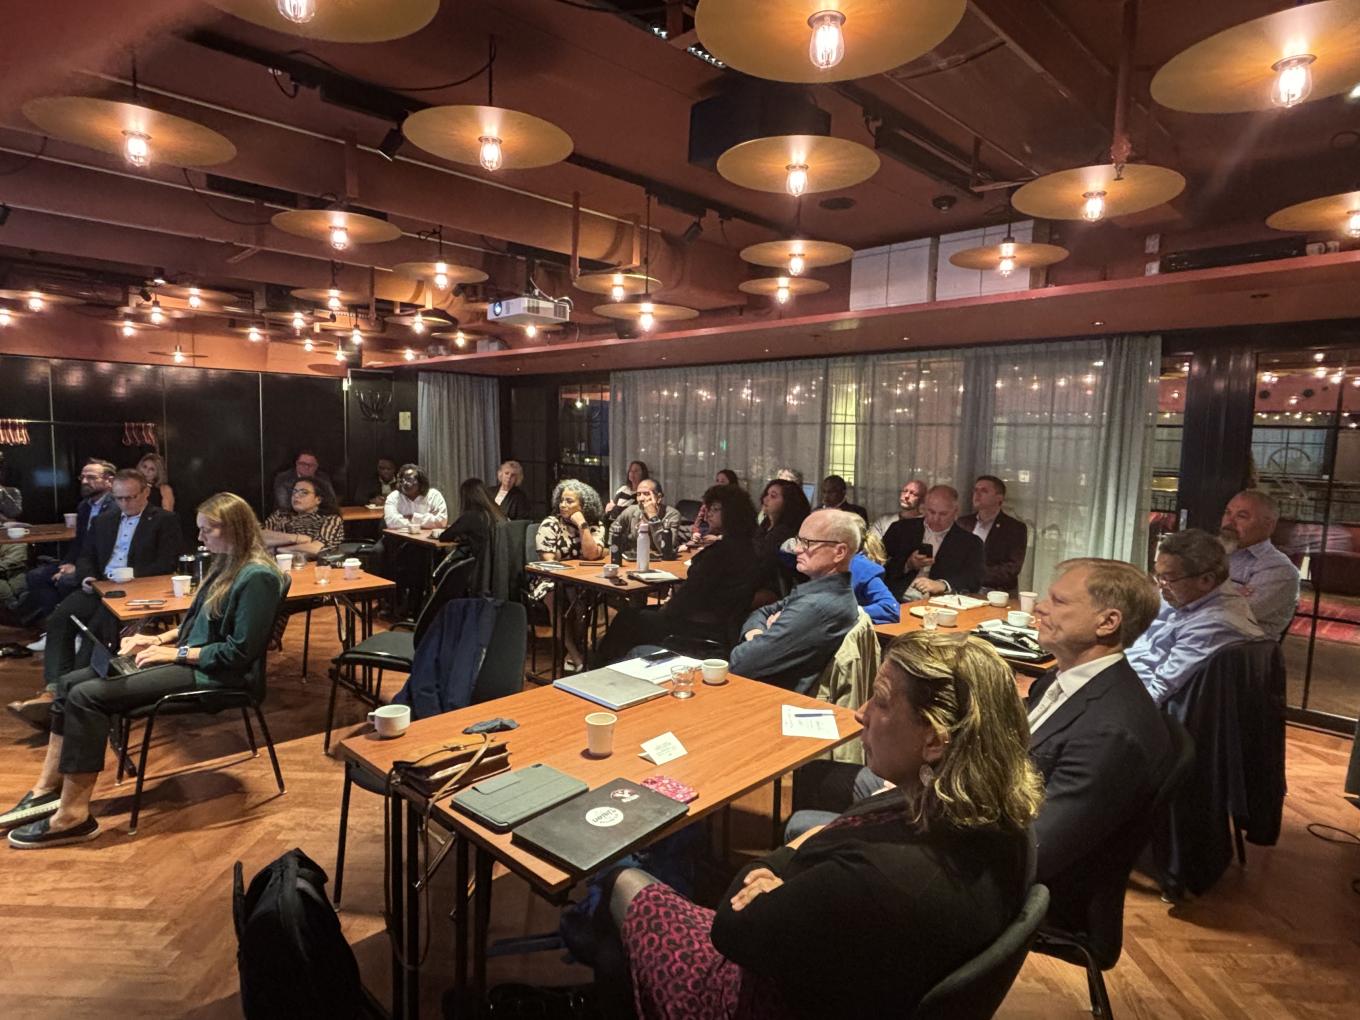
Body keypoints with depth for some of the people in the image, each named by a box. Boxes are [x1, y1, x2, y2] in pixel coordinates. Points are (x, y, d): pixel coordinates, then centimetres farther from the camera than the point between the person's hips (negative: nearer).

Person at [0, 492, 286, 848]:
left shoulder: (257, 577, -21)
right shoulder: (226, 565, 10)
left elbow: (240, 653, -22)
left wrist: (176, 652, -15)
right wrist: (161, 638, 5)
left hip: (214, 674, -10)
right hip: (188, 658, 10)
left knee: (88, 696, -16)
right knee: (70, 683, 5)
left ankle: (73, 815, -7)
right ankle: (47, 789, 9)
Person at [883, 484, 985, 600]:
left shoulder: (970, 542, 9)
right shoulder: (901, 529, 12)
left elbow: (974, 580, -4)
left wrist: (941, 585, -21)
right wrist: (907, 565, -9)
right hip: (898, 601, 0)